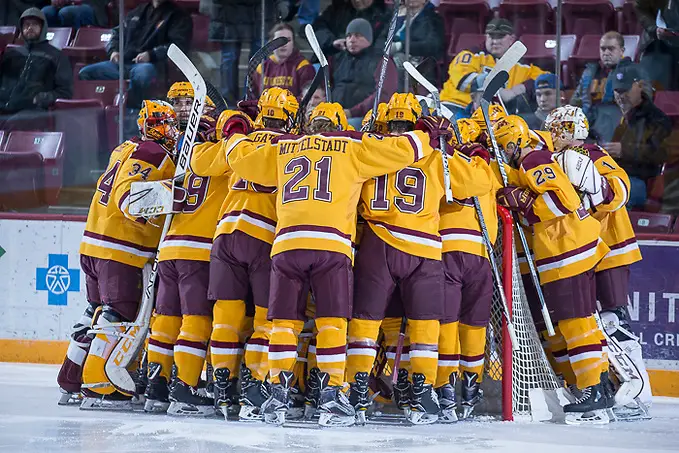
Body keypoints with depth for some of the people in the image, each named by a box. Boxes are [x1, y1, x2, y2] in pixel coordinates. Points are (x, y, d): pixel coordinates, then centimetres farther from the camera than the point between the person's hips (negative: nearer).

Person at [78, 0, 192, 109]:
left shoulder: (177, 16, 9)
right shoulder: (137, 12, 26)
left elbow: (179, 45, -6)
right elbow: (117, 33, 33)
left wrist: (151, 55, -20)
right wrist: (114, 50, 8)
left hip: (149, 64, -6)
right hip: (123, 62, 6)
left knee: (141, 75, -42)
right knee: (85, 73, -14)